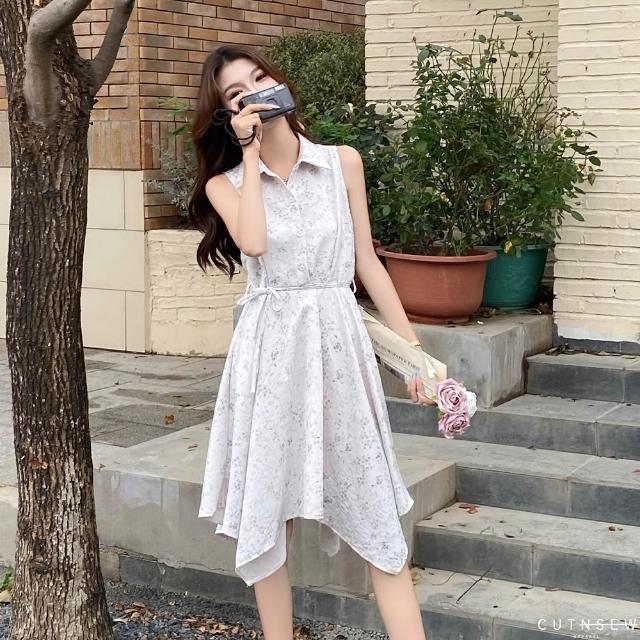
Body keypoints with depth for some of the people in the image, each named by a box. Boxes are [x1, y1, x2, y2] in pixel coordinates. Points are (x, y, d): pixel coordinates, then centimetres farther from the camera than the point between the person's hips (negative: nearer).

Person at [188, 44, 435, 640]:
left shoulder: (342, 162, 5)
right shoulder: (225, 183, 4)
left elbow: (367, 261, 8)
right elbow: (254, 242, -18)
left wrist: (413, 349, 7)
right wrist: (251, 155, -8)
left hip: (338, 342, 0)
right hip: (269, 349, 0)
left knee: (375, 511, 0)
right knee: (267, 512, 5)